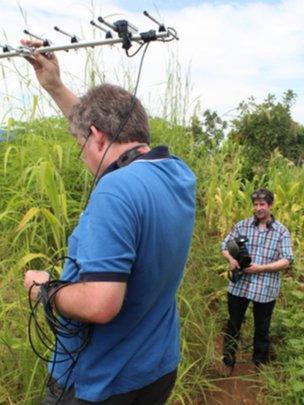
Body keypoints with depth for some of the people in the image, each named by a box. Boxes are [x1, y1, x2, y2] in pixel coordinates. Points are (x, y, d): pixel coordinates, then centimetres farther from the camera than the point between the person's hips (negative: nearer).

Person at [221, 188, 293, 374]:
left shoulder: (282, 231, -2)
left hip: (266, 288, -1)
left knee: (262, 329, 16)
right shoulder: (242, 225, 1)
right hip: (239, 285, 1)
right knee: (233, 325, 15)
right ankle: (228, 362, 33)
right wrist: (231, 259, -16)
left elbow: (287, 261, -8)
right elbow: (225, 246, 6)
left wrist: (261, 268, -19)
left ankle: (260, 364, 37)